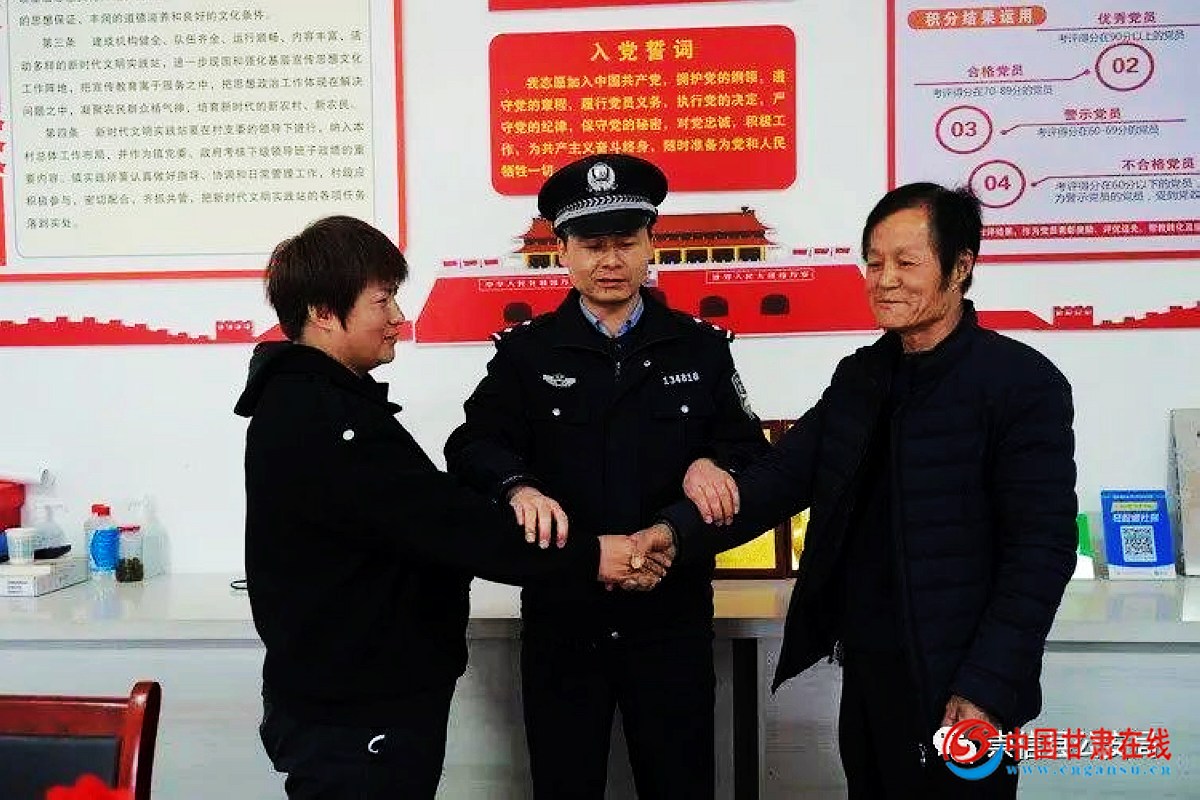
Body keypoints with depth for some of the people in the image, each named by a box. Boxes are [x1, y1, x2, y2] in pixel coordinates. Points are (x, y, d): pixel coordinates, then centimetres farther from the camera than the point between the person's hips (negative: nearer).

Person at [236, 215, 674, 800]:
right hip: (354, 725, -10)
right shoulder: (316, 420, -21)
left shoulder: (311, 401, 12)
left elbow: (421, 514, 10)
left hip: (363, 702, 10)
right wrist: (587, 558, -18)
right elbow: (439, 521, -24)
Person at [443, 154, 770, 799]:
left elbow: (750, 451, 5)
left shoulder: (701, 346, 5)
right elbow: (472, 448, -10)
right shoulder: (527, 350, 1)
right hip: (560, 618, 0)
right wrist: (520, 488, -31)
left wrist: (711, 465, -18)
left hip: (673, 618, 1)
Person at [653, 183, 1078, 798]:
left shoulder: (1024, 382, -11)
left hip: (952, 693, -6)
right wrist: (674, 534, -14)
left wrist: (986, 690, -19)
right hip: (865, 678, 6)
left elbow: (1042, 550, -14)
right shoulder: (860, 377, 8)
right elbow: (780, 477, 1)